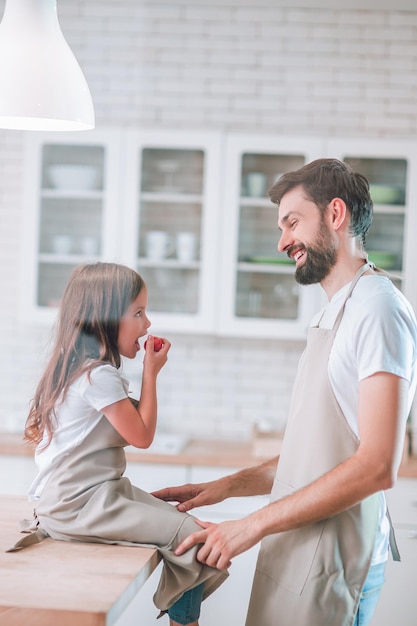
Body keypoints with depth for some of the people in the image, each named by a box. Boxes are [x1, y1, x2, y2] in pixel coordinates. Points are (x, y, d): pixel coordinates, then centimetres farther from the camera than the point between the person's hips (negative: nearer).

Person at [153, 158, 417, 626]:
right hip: (297, 552, 8)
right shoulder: (331, 316, 18)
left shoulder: (377, 308, -14)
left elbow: (376, 466, -22)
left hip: (332, 566, -8)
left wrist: (252, 526, -19)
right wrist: (224, 488, 11)